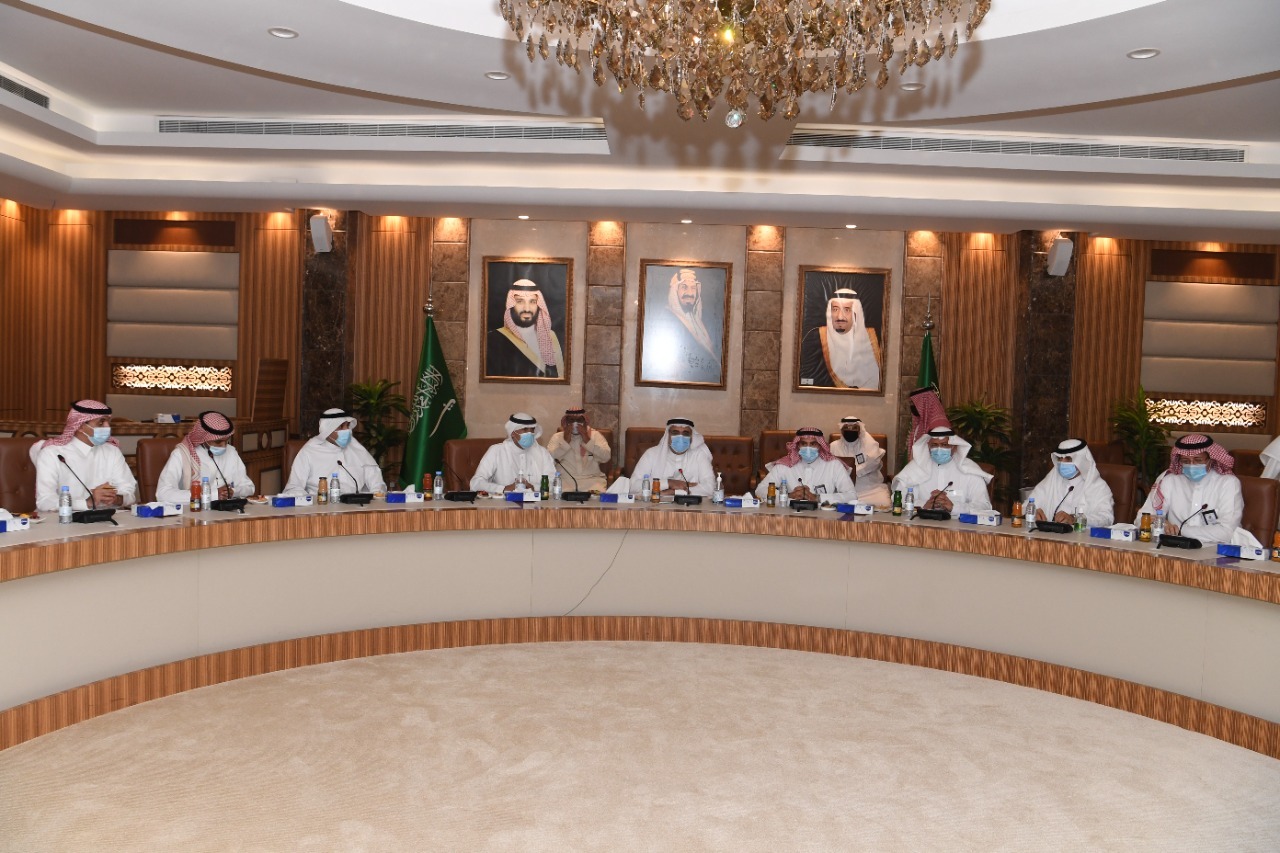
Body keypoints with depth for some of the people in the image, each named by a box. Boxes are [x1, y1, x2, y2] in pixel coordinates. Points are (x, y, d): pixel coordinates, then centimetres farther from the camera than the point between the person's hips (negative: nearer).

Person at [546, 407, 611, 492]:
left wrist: (587, 441, -8)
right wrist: (566, 441, -8)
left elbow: (606, 457, -3)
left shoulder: (595, 435, 12)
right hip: (565, 480, 0)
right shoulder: (557, 437, 12)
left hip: (592, 479, 0)